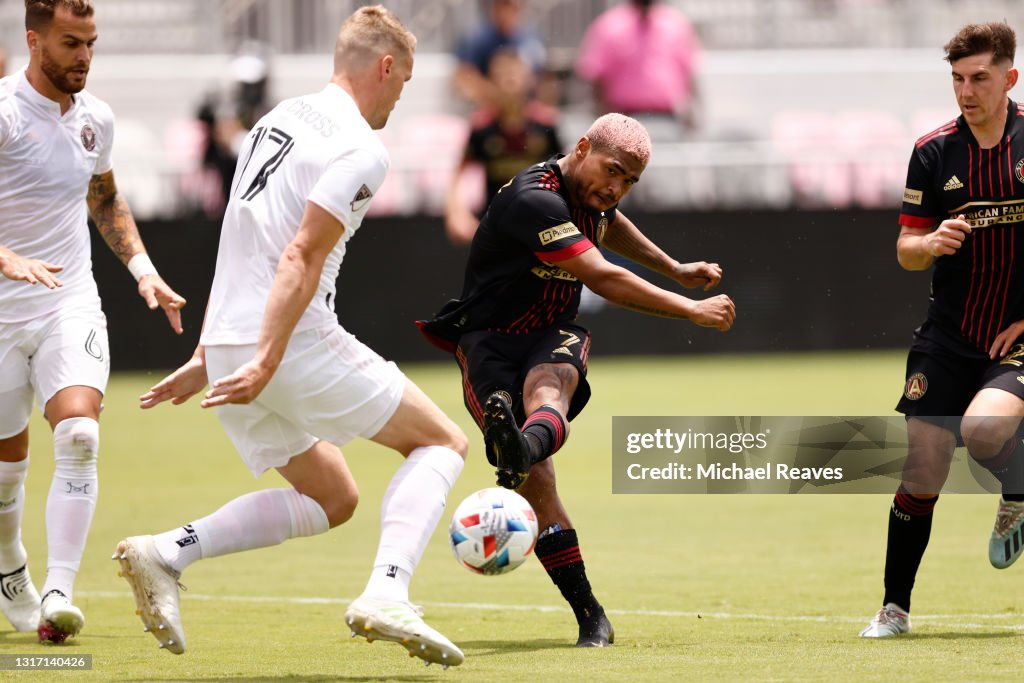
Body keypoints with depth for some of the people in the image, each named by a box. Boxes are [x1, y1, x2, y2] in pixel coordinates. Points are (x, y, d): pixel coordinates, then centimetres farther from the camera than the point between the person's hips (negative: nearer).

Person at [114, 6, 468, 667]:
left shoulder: (281, 119, 19)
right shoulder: (362, 149, -9)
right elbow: (302, 258, -19)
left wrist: (205, 360, 24)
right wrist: (266, 363, -23)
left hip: (228, 344, 8)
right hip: (295, 343, -8)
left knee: (331, 499, 19)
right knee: (443, 442, 5)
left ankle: (165, 554, 4)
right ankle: (386, 595, -15)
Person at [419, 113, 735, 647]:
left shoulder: (592, 196, 5)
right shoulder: (535, 200, -23)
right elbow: (606, 281, -27)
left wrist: (675, 270, 38)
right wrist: (693, 310, -20)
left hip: (553, 340, 5)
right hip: (489, 341, -5)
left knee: (547, 387, -35)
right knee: (536, 480, -22)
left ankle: (524, 447, -71)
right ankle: (589, 616, -20)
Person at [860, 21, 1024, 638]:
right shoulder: (934, 152, 2)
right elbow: (905, 250, 7)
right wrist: (931, 243, -17)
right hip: (948, 339, 3)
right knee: (922, 471, -4)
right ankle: (896, 608, 10)